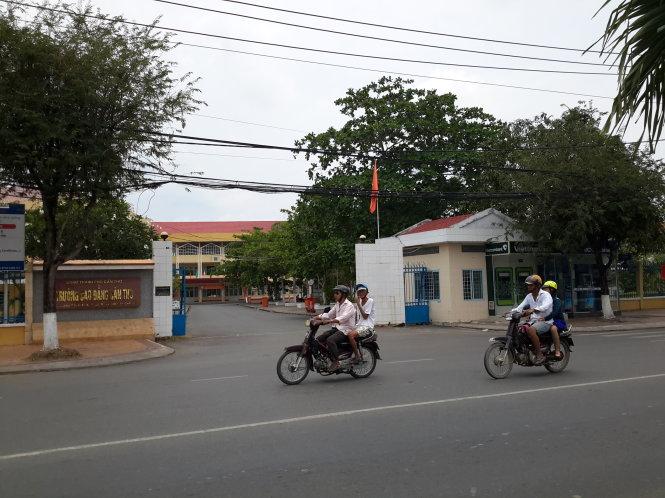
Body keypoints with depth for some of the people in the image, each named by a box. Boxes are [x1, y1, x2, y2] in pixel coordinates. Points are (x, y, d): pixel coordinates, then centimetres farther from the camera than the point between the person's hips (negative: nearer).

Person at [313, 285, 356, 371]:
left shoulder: (349, 305, -13)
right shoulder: (337, 304, 16)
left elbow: (343, 318, -30)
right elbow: (329, 314, 15)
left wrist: (330, 321, -43)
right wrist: (317, 317, -2)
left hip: (345, 330, -9)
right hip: (337, 328, 9)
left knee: (330, 340, -31)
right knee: (319, 339, -5)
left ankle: (336, 363, -23)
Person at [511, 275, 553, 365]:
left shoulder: (545, 295, -9)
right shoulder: (529, 296, 14)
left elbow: (545, 307, -30)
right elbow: (520, 307, 7)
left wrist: (532, 310, -47)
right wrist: (511, 312, -12)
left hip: (545, 321, -7)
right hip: (533, 320, 7)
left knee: (530, 330, -34)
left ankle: (540, 355, -27)